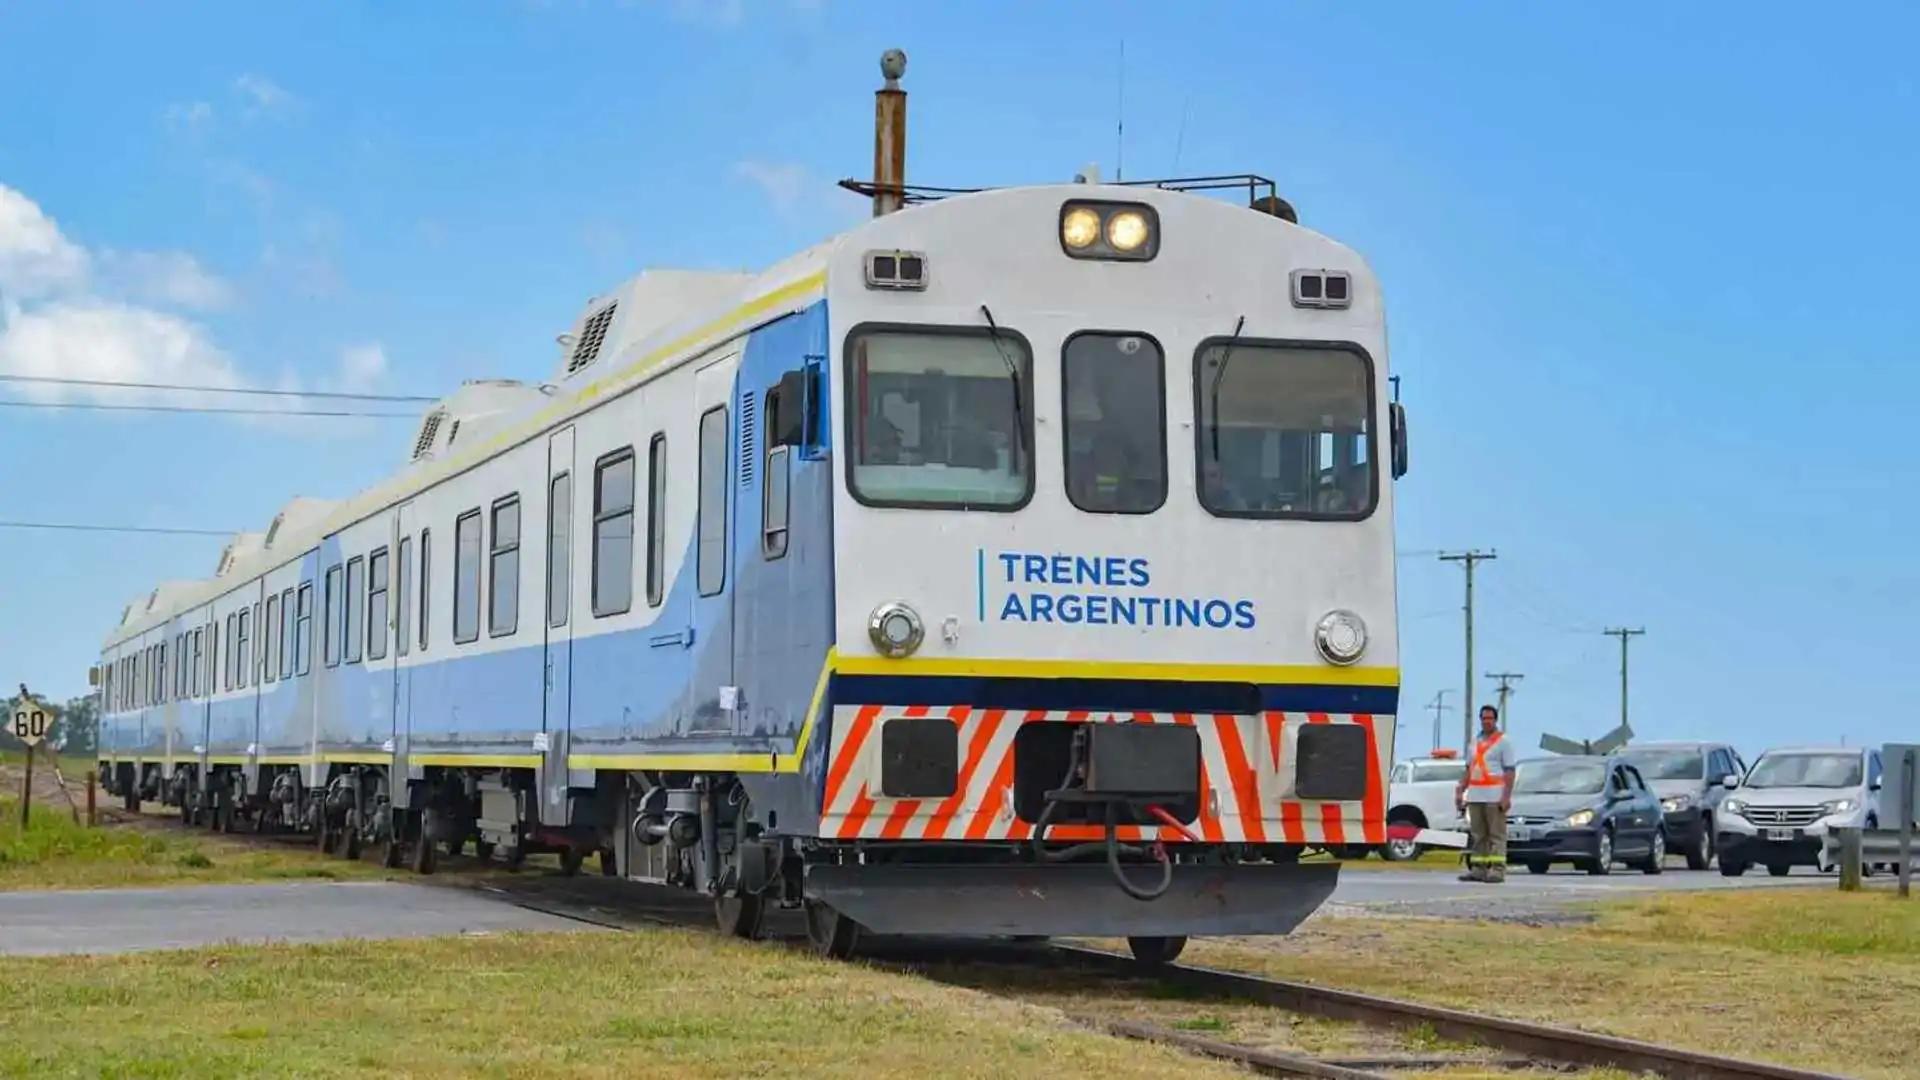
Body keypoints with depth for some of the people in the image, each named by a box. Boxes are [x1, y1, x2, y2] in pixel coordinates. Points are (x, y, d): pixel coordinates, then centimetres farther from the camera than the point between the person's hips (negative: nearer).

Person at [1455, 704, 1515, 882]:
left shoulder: (1503, 742, 0)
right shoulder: (1476, 742, 19)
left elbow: (1509, 772, -6)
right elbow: (1468, 770, 22)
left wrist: (1506, 796, -15)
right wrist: (1460, 792, 13)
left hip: (1494, 797, -7)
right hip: (1475, 797, 7)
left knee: (1497, 835, -8)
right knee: (1478, 836, 7)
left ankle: (1497, 870, -11)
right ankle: (1478, 869, 9)